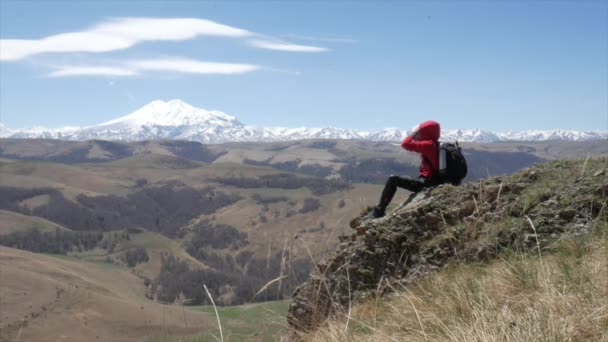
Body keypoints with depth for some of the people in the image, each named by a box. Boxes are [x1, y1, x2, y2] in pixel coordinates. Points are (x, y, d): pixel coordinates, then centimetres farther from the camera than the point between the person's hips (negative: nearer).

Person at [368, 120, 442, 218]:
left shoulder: (428, 145, -16)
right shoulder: (436, 145, 12)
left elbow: (405, 144, -19)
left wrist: (414, 133, -6)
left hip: (426, 183, -10)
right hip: (434, 182, 10)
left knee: (393, 180, -12)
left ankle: (379, 210, -11)